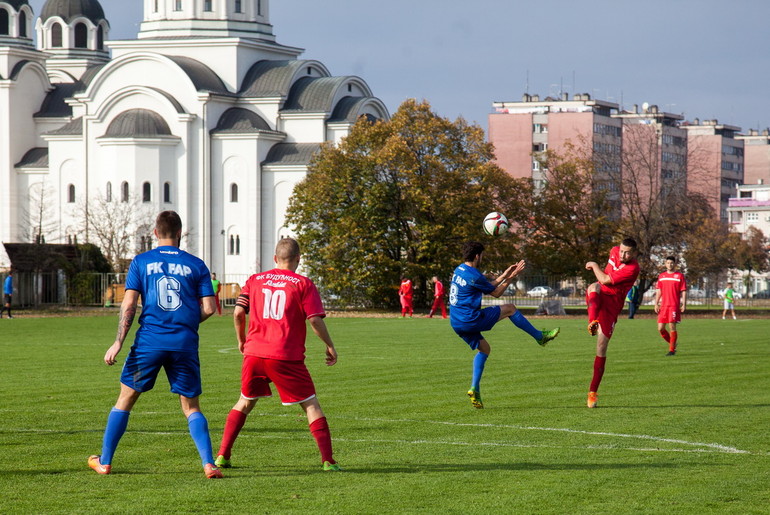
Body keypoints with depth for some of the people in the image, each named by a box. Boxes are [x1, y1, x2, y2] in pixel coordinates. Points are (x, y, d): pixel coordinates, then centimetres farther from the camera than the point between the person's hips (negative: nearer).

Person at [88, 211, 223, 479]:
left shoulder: (141, 262, 5)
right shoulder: (195, 265, 5)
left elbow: (129, 305, -2)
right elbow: (208, 308, 2)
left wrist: (118, 342, -2)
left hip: (149, 341, 0)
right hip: (185, 344, 0)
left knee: (125, 399, 13)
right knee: (191, 407, 7)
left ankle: (104, 462, 16)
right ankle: (209, 463, -8)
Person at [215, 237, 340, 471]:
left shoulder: (255, 280, 11)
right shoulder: (303, 284, 0)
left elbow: (238, 313, 7)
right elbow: (315, 320, -6)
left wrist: (241, 340, 22)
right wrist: (330, 346, 6)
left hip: (254, 353, 4)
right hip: (286, 356, -4)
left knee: (245, 403, 21)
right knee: (311, 405, 4)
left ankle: (222, 455, 16)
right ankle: (327, 460, -4)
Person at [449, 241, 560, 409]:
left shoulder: (459, 270, 11)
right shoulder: (474, 275, -17)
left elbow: (488, 285, 20)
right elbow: (496, 293, -3)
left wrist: (505, 274, 22)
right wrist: (511, 277, 5)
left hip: (457, 323, 9)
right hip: (470, 320, -9)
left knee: (484, 349, 23)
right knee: (509, 309, 4)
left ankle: (474, 389, 13)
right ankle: (540, 336, 18)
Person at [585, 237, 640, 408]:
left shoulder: (632, 268, -20)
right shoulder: (614, 251, 1)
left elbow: (605, 280, -19)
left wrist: (594, 265, -7)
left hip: (612, 303, -5)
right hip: (597, 297, 5)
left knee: (602, 347, -8)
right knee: (594, 287, -33)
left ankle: (593, 392, 0)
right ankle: (593, 321, -56)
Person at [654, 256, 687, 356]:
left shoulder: (679, 276, 2)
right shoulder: (661, 276, 14)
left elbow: (683, 291, 1)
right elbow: (658, 291, 16)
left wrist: (684, 304, -7)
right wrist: (656, 304, 8)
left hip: (674, 306, -4)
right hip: (663, 305, 4)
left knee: (672, 327, -9)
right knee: (660, 328, 0)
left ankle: (672, 350, 0)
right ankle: (672, 344, 20)